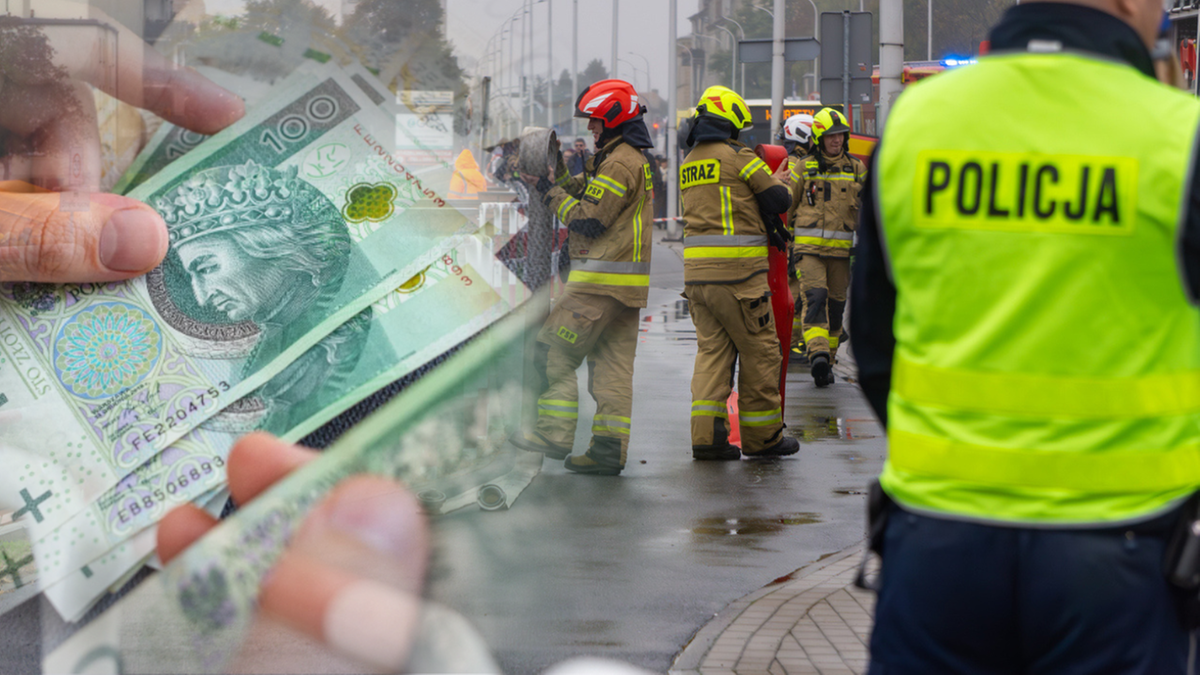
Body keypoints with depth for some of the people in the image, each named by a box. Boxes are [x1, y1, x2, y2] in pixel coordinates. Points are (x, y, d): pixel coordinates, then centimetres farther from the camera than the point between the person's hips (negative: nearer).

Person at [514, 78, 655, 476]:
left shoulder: (619, 163, -13)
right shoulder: (635, 160, 19)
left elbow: (588, 220, -16)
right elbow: (593, 197, 23)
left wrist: (549, 192, -7)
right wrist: (562, 177, 13)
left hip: (601, 279, -10)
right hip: (628, 282, 10)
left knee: (554, 351, -5)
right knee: (613, 363, 7)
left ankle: (556, 435, -5)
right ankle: (610, 449, 5)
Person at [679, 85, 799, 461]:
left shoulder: (689, 163, 16)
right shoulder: (737, 157, -7)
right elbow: (778, 198, -5)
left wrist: (767, 231, 16)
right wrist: (768, 221, 17)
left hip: (696, 269, 7)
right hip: (737, 268, -7)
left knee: (712, 350, 9)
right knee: (759, 351, 4)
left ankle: (706, 435, 0)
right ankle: (762, 437, 10)